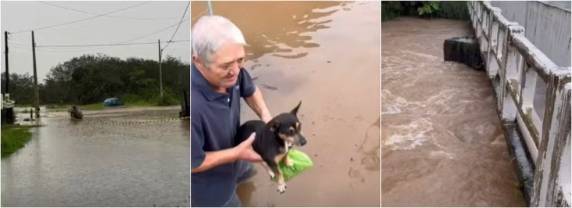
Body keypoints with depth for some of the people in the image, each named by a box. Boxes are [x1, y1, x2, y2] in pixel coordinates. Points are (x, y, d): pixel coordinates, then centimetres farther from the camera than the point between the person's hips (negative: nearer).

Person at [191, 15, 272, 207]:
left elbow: (249, 89, 0)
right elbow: (193, 163, -32)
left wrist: (265, 114, -17)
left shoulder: (230, 71, -25)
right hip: (206, 179, -6)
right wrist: (238, 153, -27)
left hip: (230, 149, 7)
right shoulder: (192, 106, -47)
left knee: (245, 172, 38)